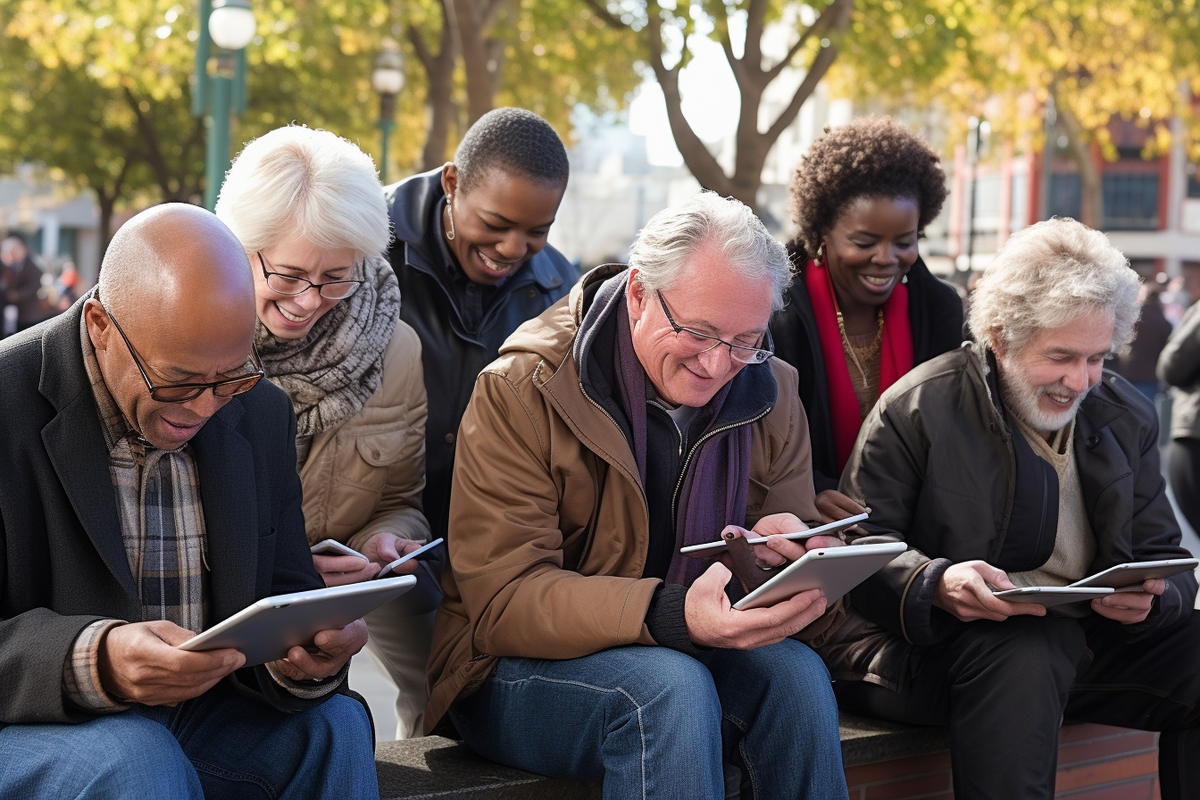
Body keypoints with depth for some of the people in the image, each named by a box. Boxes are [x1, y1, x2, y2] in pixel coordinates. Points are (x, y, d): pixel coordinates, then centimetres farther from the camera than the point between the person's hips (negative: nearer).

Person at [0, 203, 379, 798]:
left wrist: (306, 657, -22)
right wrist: (95, 663, -39)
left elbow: (283, 595, 3)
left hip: (195, 711, 6)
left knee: (335, 725, -18)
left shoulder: (259, 412, 3)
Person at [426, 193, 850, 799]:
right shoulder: (522, 391, -15)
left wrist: (801, 561, -23)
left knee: (797, 671, -25)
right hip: (520, 670, -5)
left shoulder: (770, 394, 2)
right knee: (669, 686, -34)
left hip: (695, 656, 5)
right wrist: (671, 614, -39)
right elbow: (502, 599, -22)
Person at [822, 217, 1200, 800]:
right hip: (942, 639, -6)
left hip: (1099, 637, 6)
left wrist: (1151, 598, -12)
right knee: (1024, 652, -37)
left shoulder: (1125, 417, 12)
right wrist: (935, 584, -29)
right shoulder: (916, 410, -5)